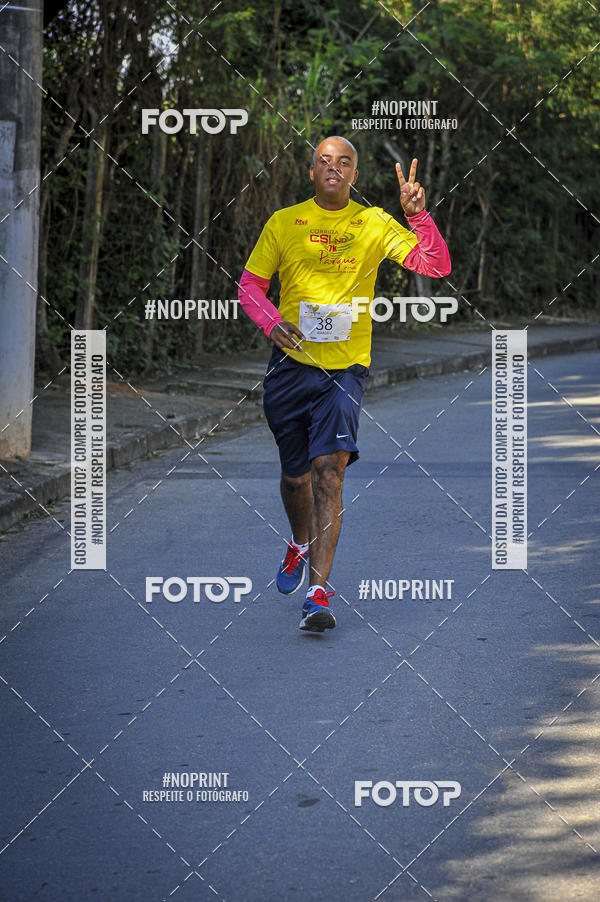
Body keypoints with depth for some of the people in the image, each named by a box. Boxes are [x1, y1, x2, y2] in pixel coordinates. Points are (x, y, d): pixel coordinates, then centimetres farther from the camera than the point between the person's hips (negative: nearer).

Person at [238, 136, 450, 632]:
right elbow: (250, 285, 8)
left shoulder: (374, 224, 2)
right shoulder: (284, 222, 5)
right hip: (291, 363, 2)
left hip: (346, 368, -2)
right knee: (295, 474, 13)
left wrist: (417, 215, -19)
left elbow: (436, 265, -4)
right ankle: (300, 545, 46)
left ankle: (318, 594, -19)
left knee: (329, 471, -17)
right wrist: (272, 322, -11)